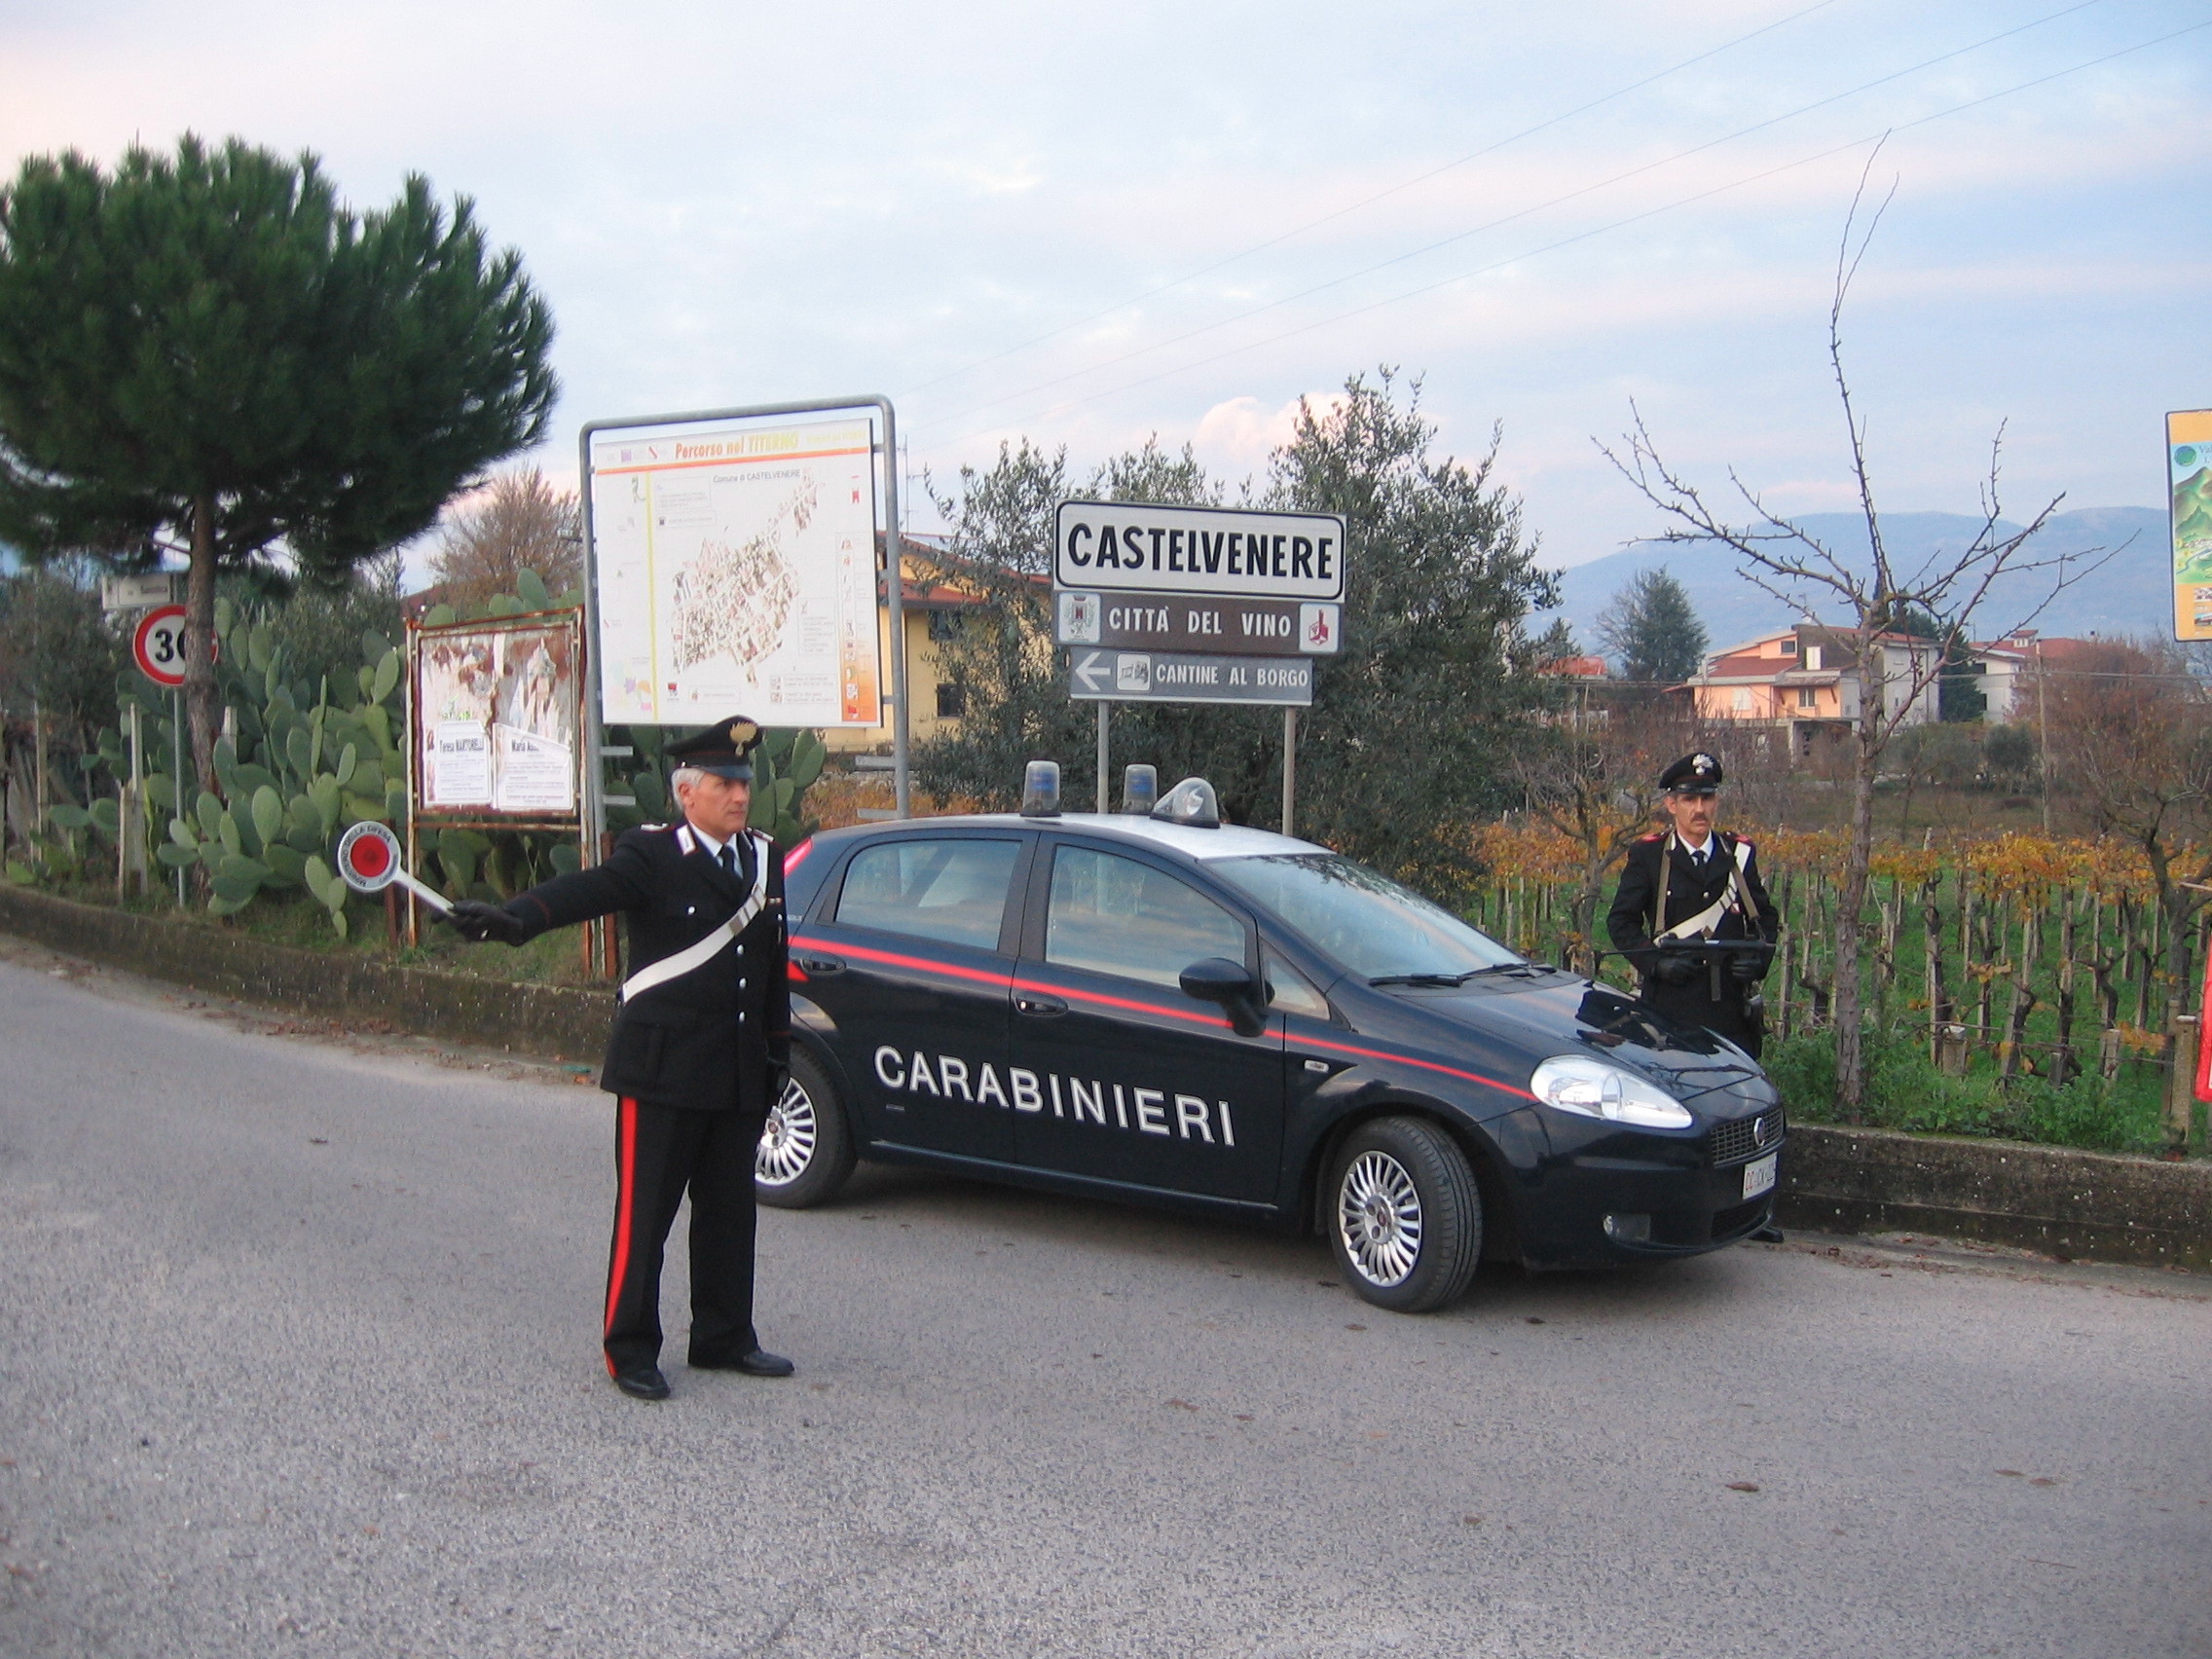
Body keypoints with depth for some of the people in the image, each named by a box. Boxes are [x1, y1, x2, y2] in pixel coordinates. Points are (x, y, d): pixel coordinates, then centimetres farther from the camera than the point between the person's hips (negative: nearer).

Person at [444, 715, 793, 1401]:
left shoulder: (763, 859, 12)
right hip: (663, 1068, -6)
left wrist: (776, 1052, 16)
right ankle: (630, 1350, 9)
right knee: (644, 1214, -1)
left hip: (739, 1073, 6)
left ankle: (724, 1337, 24)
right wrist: (515, 918, -46)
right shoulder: (652, 856, -8)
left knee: (730, 1210, 12)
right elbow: (586, 889, -27)